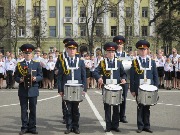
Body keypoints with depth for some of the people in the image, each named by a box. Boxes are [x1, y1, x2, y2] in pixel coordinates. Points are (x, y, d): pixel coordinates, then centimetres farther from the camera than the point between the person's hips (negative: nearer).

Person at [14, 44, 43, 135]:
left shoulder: (37, 64, 6)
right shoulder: (19, 65, 6)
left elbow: (41, 76, 4)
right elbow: (16, 77, 5)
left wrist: (36, 78, -16)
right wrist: (20, 80, -15)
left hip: (33, 90, 0)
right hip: (23, 90, 0)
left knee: (33, 110, 5)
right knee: (24, 110, 4)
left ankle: (32, 127, 14)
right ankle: (24, 127, 12)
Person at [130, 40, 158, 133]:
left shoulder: (152, 62, 8)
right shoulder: (135, 62, 1)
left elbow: (155, 76, 8)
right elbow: (132, 77, -1)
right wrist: (132, 90, -5)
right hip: (139, 89, -2)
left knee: (147, 108, 9)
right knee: (140, 107, 4)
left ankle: (146, 126, 17)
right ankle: (140, 126, 11)